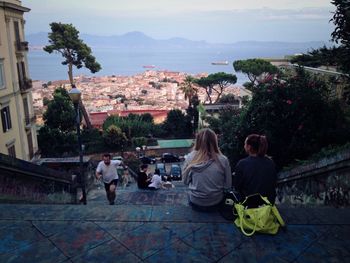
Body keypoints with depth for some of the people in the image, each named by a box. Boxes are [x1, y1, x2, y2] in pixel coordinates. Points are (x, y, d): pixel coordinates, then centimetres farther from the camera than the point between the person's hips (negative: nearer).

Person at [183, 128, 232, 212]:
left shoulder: (190, 158, -15)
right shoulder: (223, 160, -17)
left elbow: (185, 181, -2)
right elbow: (228, 186, -7)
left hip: (195, 204, 1)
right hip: (216, 204, 0)